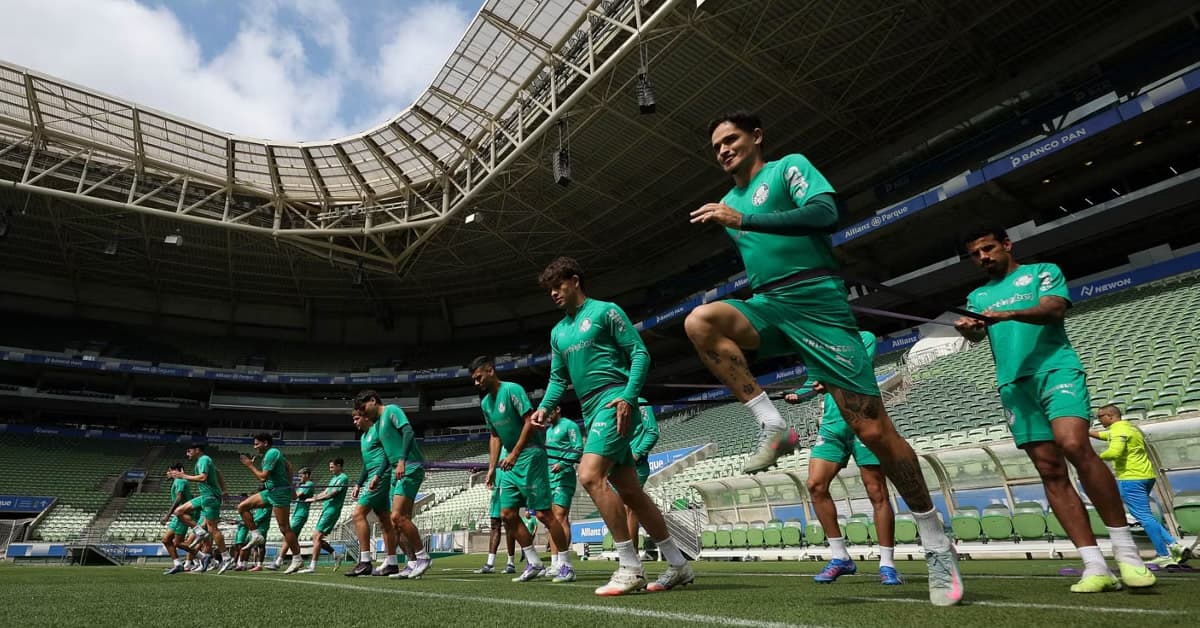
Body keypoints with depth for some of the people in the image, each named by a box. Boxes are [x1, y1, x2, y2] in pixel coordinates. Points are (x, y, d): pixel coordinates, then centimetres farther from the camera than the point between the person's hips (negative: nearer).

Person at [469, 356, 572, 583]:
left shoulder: (512, 389, -12)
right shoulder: (485, 403, 13)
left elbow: (530, 422, -18)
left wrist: (514, 454, -21)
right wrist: (492, 467, 11)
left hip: (530, 457, -9)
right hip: (510, 463, 9)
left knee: (543, 514, -8)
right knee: (507, 515, 5)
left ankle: (566, 565, 5)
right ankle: (534, 564, 17)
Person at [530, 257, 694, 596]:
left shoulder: (604, 311, -2)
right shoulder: (558, 332, 20)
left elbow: (640, 354, -7)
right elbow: (558, 378, 21)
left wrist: (629, 396, -19)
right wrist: (545, 407, 2)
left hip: (614, 402, -8)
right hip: (591, 413, 8)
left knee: (590, 475, -22)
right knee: (630, 491, 7)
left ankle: (630, 568, -13)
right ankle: (678, 564, 19)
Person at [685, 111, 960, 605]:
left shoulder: (789, 166, 3)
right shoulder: (729, 203, 21)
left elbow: (825, 212, -17)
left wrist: (743, 219, -21)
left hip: (817, 303, -5)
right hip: (768, 306, 5)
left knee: (873, 428, -8)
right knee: (700, 322, -26)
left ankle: (937, 543, 12)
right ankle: (772, 425, -19)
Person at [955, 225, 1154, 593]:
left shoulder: (1042, 271, 11)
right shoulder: (978, 296, 21)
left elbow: (1054, 309, -7)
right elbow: (977, 335, 4)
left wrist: (1009, 314, -26)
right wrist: (968, 328, -20)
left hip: (1055, 368, -3)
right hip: (1013, 385, 4)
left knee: (1074, 445, -25)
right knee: (1051, 471, -3)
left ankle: (1125, 549, -12)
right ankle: (1095, 566, -1)